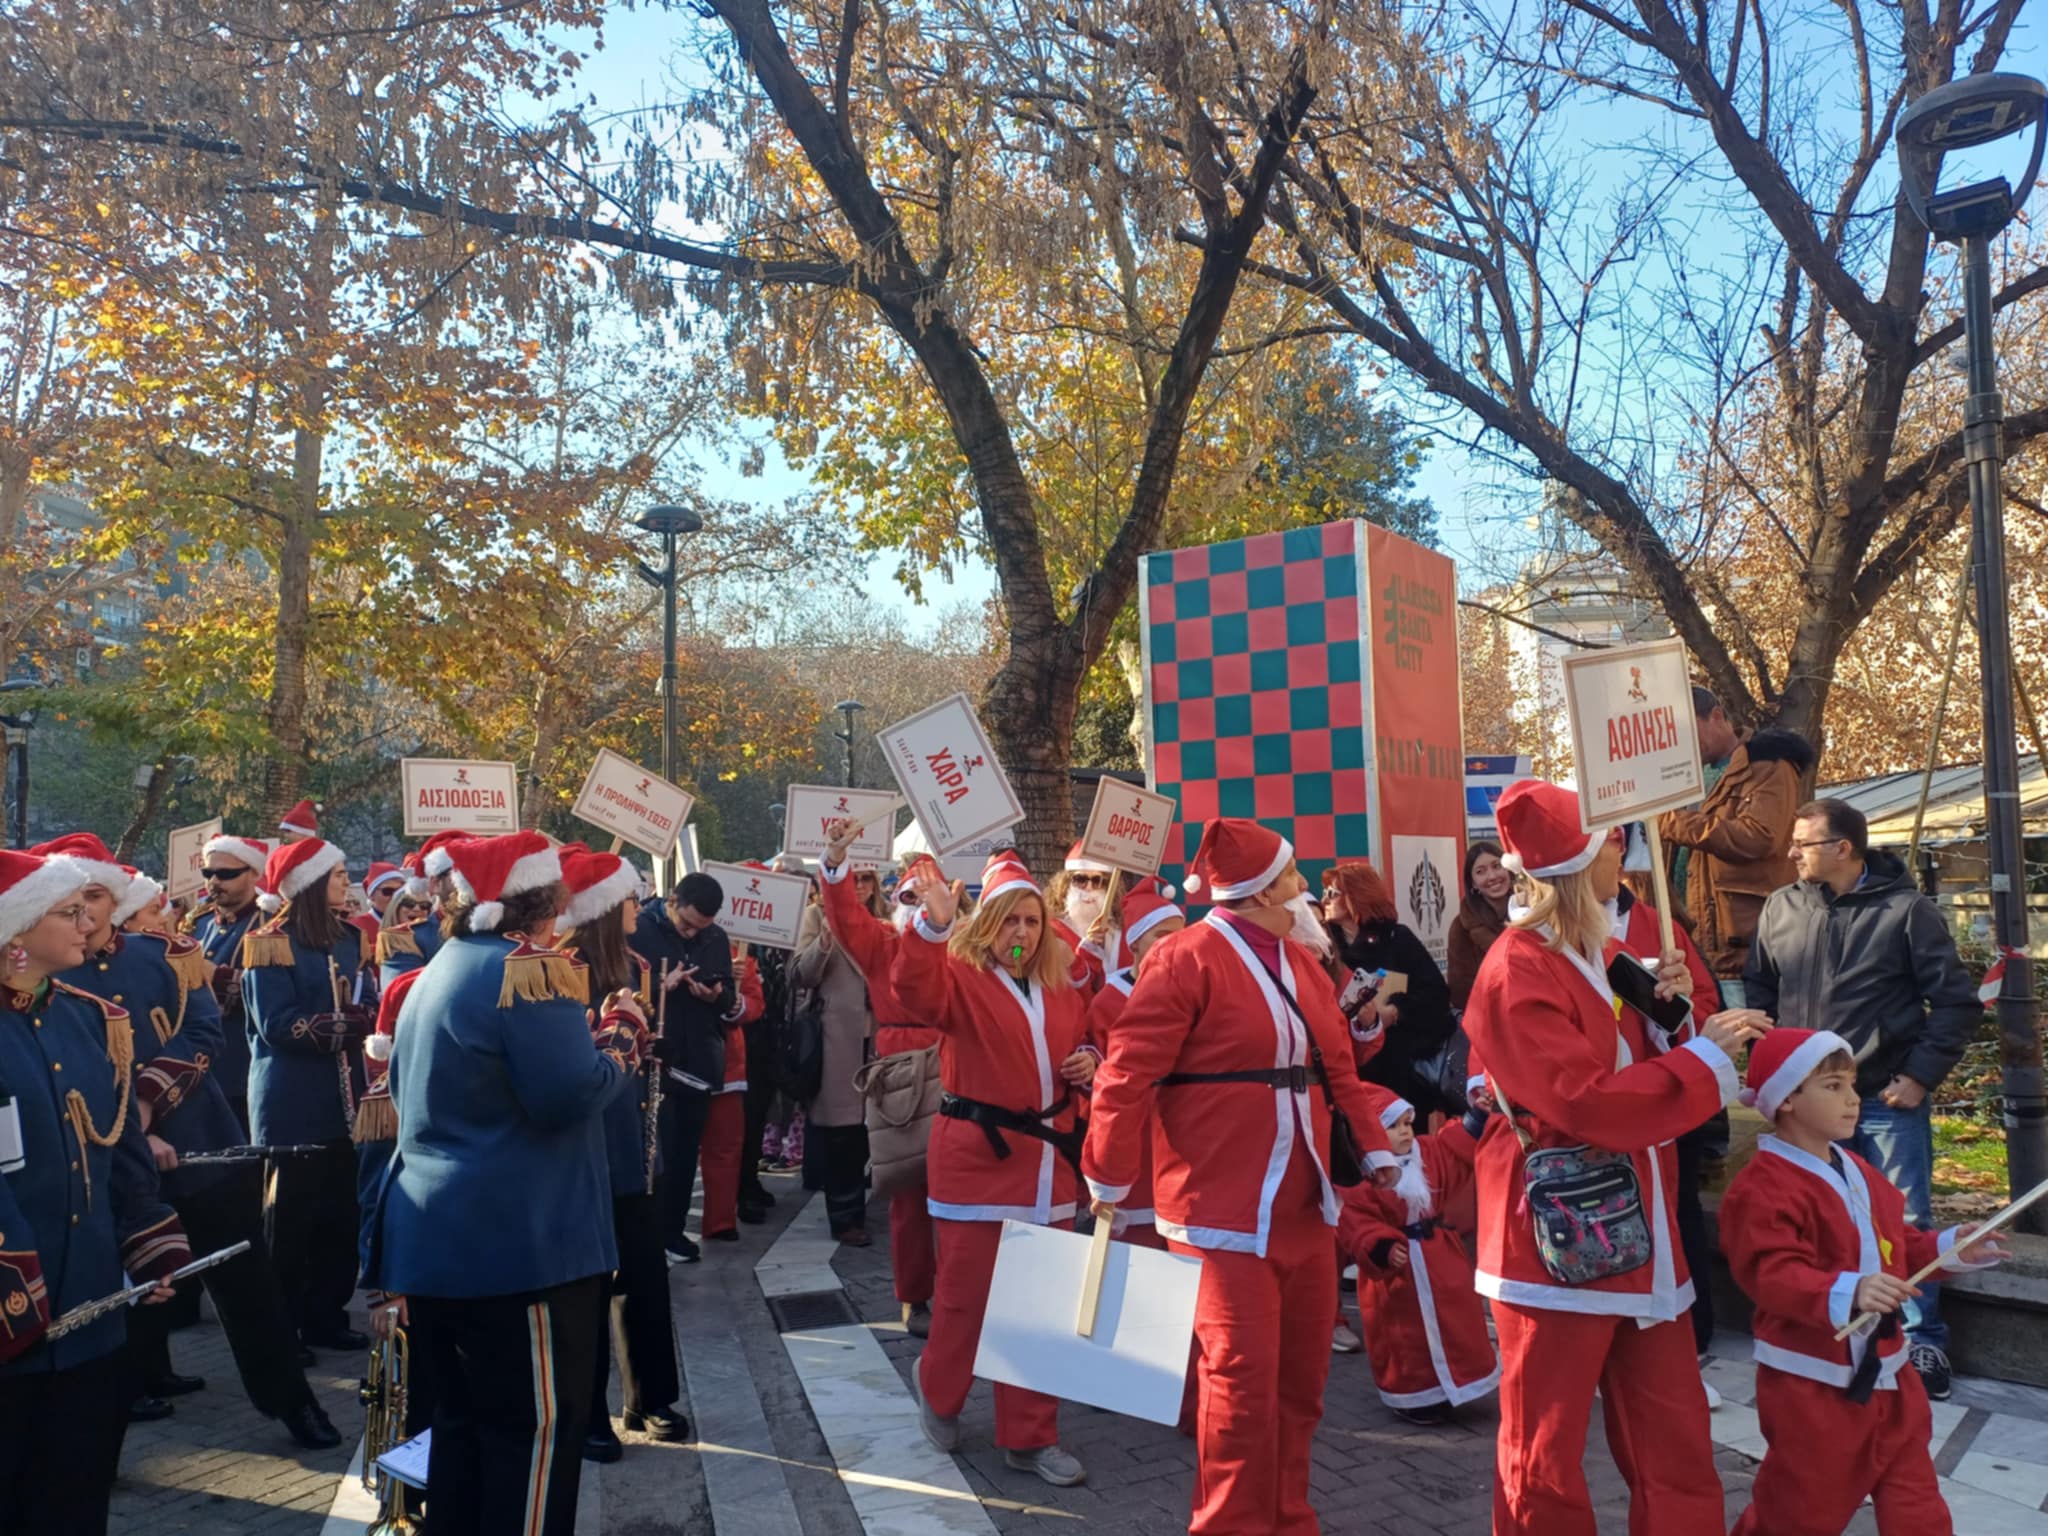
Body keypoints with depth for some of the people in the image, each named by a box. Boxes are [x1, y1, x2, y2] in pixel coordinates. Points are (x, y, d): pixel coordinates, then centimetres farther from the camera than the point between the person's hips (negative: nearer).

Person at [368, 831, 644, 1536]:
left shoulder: (444, 966, 13)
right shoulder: (529, 967, -16)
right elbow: (570, 1093, -25)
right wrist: (621, 1036, -6)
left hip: (436, 1234, 9)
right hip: (516, 1238, -9)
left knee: (466, 1416, 19)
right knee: (539, 1424, 2)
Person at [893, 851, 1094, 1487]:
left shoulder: (1062, 992, 10)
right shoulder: (961, 977, -7)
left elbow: (1082, 1050, 24)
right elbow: (913, 988, -30)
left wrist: (1087, 1064, 0)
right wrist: (934, 925, -46)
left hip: (1046, 1165, 5)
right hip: (977, 1160, -5)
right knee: (966, 1295, 7)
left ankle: (1030, 1436, 22)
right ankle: (938, 1393, 35)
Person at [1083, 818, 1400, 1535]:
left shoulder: (1300, 960, 12)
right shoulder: (1188, 957, -13)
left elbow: (1338, 1070, 17)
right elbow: (1127, 1073, -13)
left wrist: (1376, 1151, 7)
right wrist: (1109, 1181, -10)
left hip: (1305, 1208, 8)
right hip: (1226, 1213, -7)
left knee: (1301, 1375, 16)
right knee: (1243, 1379, -2)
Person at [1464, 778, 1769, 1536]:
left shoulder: (1603, 953, 11)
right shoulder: (1518, 971, -17)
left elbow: (1637, 1061, 16)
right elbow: (1587, 1103, -23)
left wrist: (1668, 1005, -2)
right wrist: (1706, 1053, -18)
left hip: (1640, 1233, 9)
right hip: (1558, 1240, -8)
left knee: (1676, 1443, 16)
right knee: (1545, 1455, 6)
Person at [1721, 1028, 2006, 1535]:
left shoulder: (1855, 1170, 8)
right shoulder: (1764, 1186, -22)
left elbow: (1893, 1245, 19)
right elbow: (1772, 1275, -29)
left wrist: (1947, 1248, 4)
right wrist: (1846, 1293, -41)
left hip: (1882, 1366, 8)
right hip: (1810, 1378, -8)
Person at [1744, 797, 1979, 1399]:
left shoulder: (1906, 911, -9)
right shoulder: (1780, 909, 1)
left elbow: (1957, 1002, -6)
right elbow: (1758, 990, 12)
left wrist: (1920, 1075, -10)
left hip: (1888, 1100, -3)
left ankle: (1924, 1344, 20)